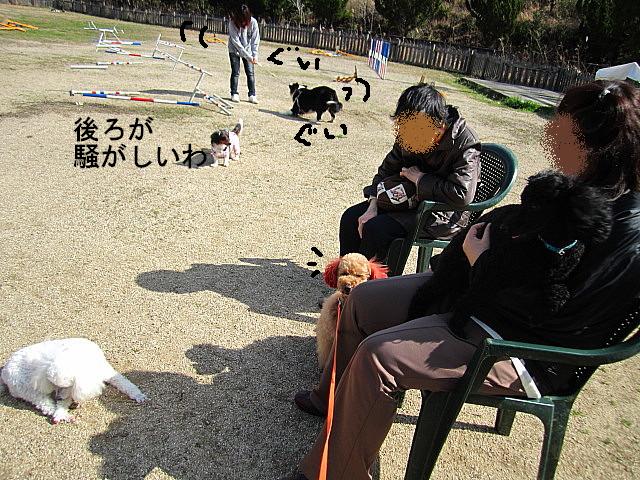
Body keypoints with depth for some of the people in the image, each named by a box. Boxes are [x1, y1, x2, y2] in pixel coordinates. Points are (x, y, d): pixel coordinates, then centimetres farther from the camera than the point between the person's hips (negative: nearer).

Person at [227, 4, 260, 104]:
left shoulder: (253, 22, -20)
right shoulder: (232, 23, -25)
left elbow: (255, 40, -14)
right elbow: (236, 42, -26)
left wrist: (255, 55, -24)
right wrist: (248, 56, -29)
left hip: (248, 50, 2)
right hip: (235, 50, -1)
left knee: (250, 73, -2)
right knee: (235, 72, -1)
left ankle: (252, 95, 4)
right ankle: (234, 94, 9)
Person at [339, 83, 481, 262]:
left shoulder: (465, 143, -23)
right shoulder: (409, 133, -4)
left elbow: (462, 195, -32)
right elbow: (387, 170, 6)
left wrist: (419, 178, -22)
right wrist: (373, 206, -8)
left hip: (446, 215, -7)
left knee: (376, 229, -26)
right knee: (351, 217, -6)